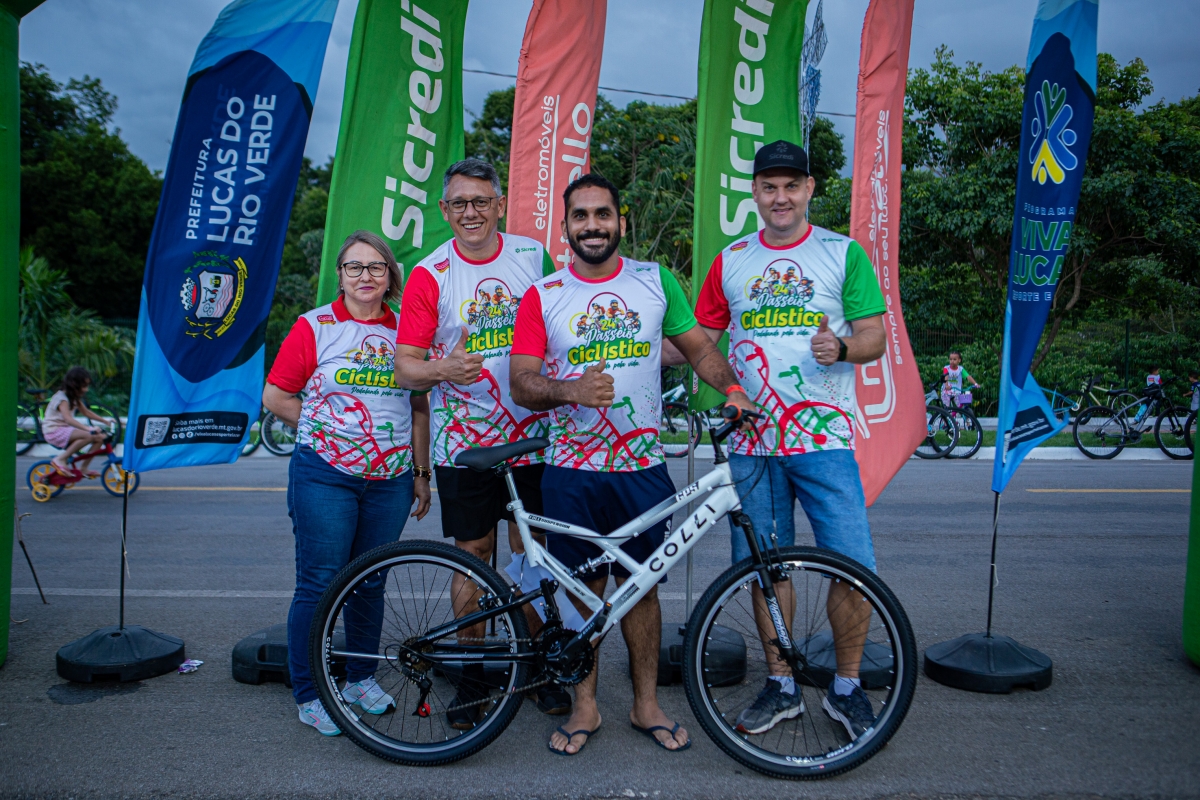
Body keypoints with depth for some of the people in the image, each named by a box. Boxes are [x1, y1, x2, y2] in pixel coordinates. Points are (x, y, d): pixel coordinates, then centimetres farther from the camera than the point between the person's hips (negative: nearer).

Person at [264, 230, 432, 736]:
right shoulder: (315, 326, 0)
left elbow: (419, 408, 14)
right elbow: (275, 397, 2)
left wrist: (422, 473, 13)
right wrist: (328, 429, 0)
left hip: (391, 480, 3)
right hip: (325, 477, -3)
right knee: (319, 585, 0)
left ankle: (361, 678, 29)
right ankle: (308, 695, 14)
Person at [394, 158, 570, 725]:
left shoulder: (533, 255, 3)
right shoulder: (430, 274, -3)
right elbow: (404, 366, -7)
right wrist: (442, 369, -28)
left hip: (531, 434, 2)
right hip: (464, 440, -1)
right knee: (474, 555, 6)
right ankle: (472, 675, 22)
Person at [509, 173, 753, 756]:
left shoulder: (655, 280, 6)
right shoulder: (543, 296, 2)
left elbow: (697, 346, 12)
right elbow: (521, 383, -4)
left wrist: (732, 387, -6)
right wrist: (569, 390, -24)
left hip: (640, 466, 1)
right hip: (570, 471, 0)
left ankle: (646, 703, 25)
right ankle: (585, 707, 24)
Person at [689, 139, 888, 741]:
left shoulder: (844, 253, 5)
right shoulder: (730, 261, 12)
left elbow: (875, 337, 2)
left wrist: (841, 346, -19)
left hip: (824, 439, -2)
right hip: (751, 441, 2)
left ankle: (846, 688, 16)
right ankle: (781, 686, 25)